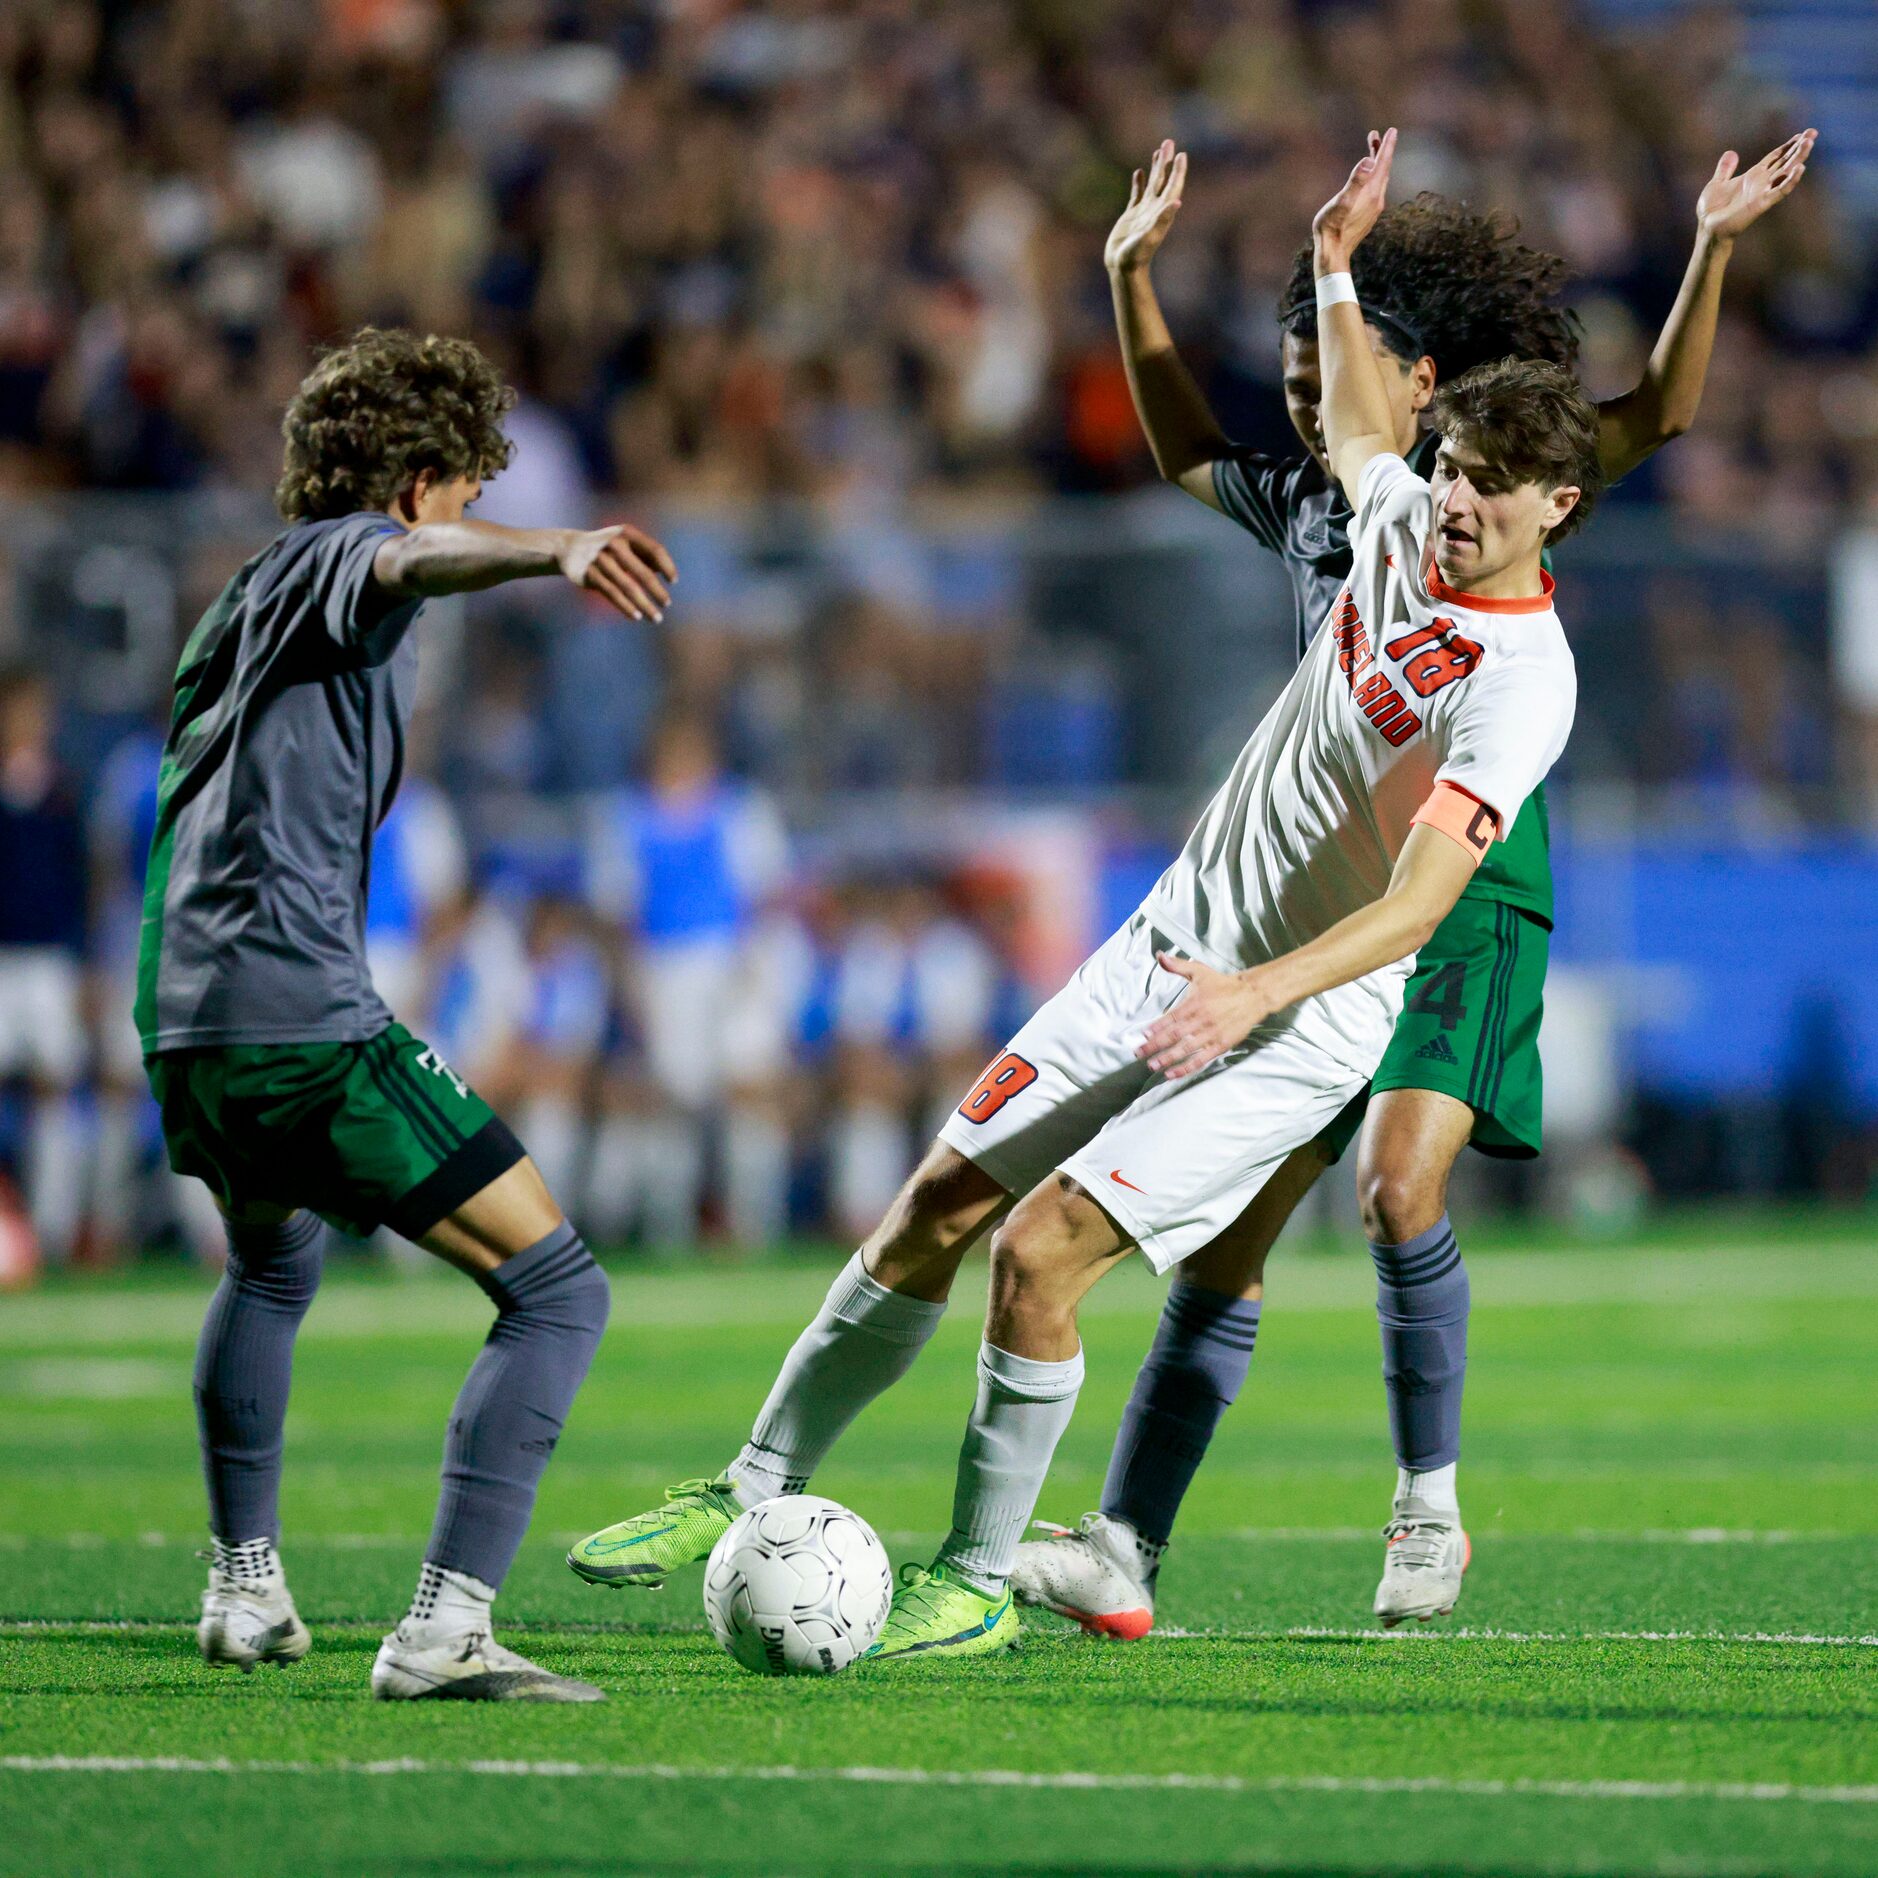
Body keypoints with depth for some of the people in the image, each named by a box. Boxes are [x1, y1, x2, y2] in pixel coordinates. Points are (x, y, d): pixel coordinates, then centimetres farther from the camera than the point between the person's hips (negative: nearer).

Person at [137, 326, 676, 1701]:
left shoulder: (250, 593, 24)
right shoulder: (345, 551, -3)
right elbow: (421, 561, -28)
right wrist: (559, 549, -48)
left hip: (183, 1023, 10)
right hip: (308, 1019, -10)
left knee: (273, 1263, 38)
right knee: (557, 1291, -9)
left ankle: (246, 1589, 39)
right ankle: (444, 1629, -22)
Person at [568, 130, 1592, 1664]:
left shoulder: (1522, 683, -22)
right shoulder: (1408, 525, 1)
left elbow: (1424, 894, -32)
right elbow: (1354, 432, 28)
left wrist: (1262, 991, -44)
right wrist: (1338, 262, 27)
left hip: (1303, 1023, -7)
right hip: (1166, 956, 7)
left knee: (1042, 1251, -18)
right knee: (940, 1207, 5)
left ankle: (980, 1582, -1)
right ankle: (758, 1493, 18)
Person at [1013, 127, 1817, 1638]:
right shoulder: (1309, 506, 14)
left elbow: (1657, 412, -11)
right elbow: (1186, 452, 32)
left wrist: (1712, 252, -23)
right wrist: (1134, 276, 31)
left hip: (1470, 898, -5)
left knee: (1396, 1185, -25)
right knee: (1224, 1230, 1)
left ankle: (1432, 1498, -6)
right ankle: (1123, 1557, 1)